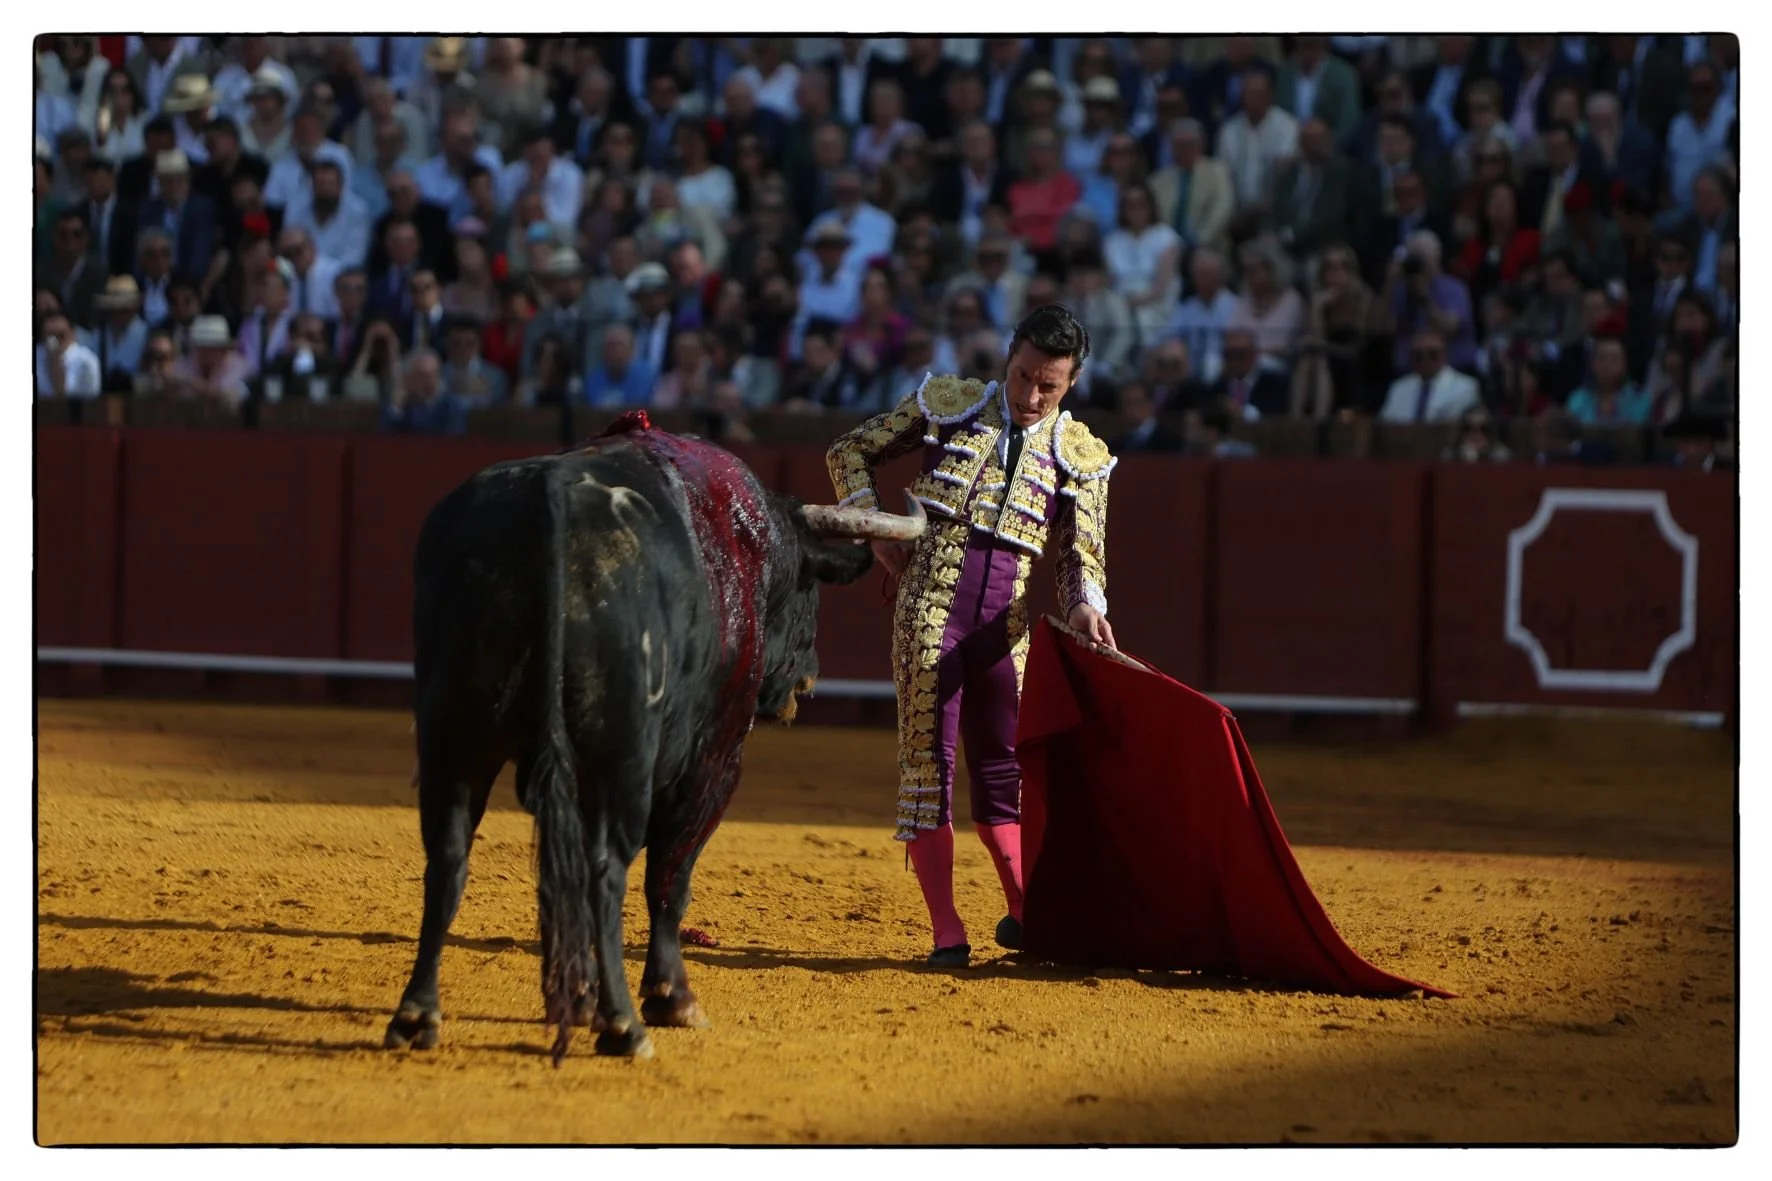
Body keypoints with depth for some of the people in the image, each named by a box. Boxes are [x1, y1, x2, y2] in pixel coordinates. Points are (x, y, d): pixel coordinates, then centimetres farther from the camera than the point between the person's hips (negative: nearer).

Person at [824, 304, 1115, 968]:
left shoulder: (1079, 456, 8)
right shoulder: (947, 404, 6)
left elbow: (1082, 552, -2)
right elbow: (852, 452, 14)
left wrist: (1085, 604, -23)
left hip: (1008, 624, 2)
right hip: (931, 606, -2)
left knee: (1002, 767, 10)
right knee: (927, 757, -5)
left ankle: (1025, 913, 26)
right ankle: (946, 932, -4)